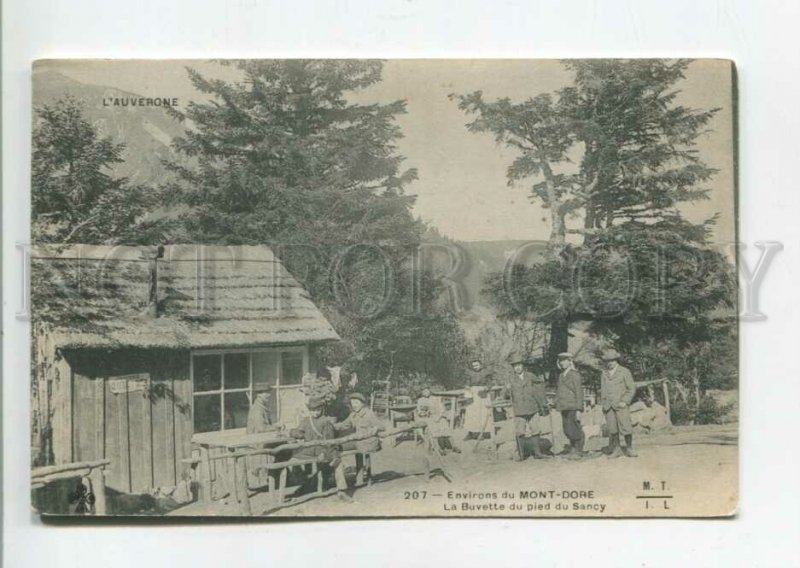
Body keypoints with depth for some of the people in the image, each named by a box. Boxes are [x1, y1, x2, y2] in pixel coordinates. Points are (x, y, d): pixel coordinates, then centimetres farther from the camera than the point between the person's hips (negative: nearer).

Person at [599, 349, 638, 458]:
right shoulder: (604, 374, 14)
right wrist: (603, 404, 12)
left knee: (625, 427, -8)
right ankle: (616, 449, 7)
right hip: (609, 407, 3)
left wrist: (625, 402, -8)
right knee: (612, 429, -1)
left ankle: (629, 448, 6)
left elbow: (632, 388, 1)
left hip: (621, 405, -3)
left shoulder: (624, 372, 2)